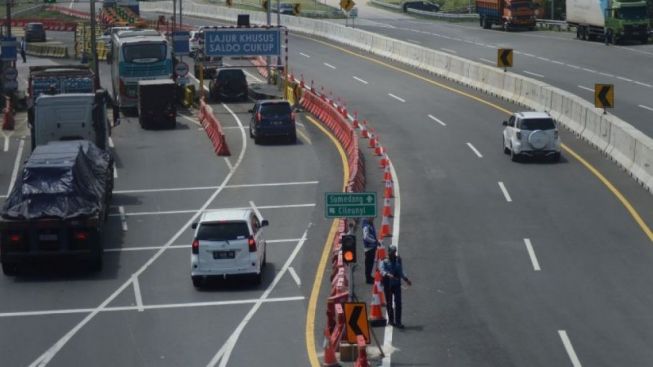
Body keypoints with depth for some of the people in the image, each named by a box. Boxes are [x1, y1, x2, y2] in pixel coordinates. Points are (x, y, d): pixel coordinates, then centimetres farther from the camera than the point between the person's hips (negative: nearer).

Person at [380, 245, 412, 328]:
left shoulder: (398, 260, 7)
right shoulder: (384, 261, -6)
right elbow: (382, 271, -22)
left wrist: (406, 279, 13)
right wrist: (388, 275, -40)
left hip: (397, 284, 2)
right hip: (388, 284, -2)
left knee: (398, 303, -5)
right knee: (389, 303, 9)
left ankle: (398, 322, -5)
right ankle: (391, 320, 23)